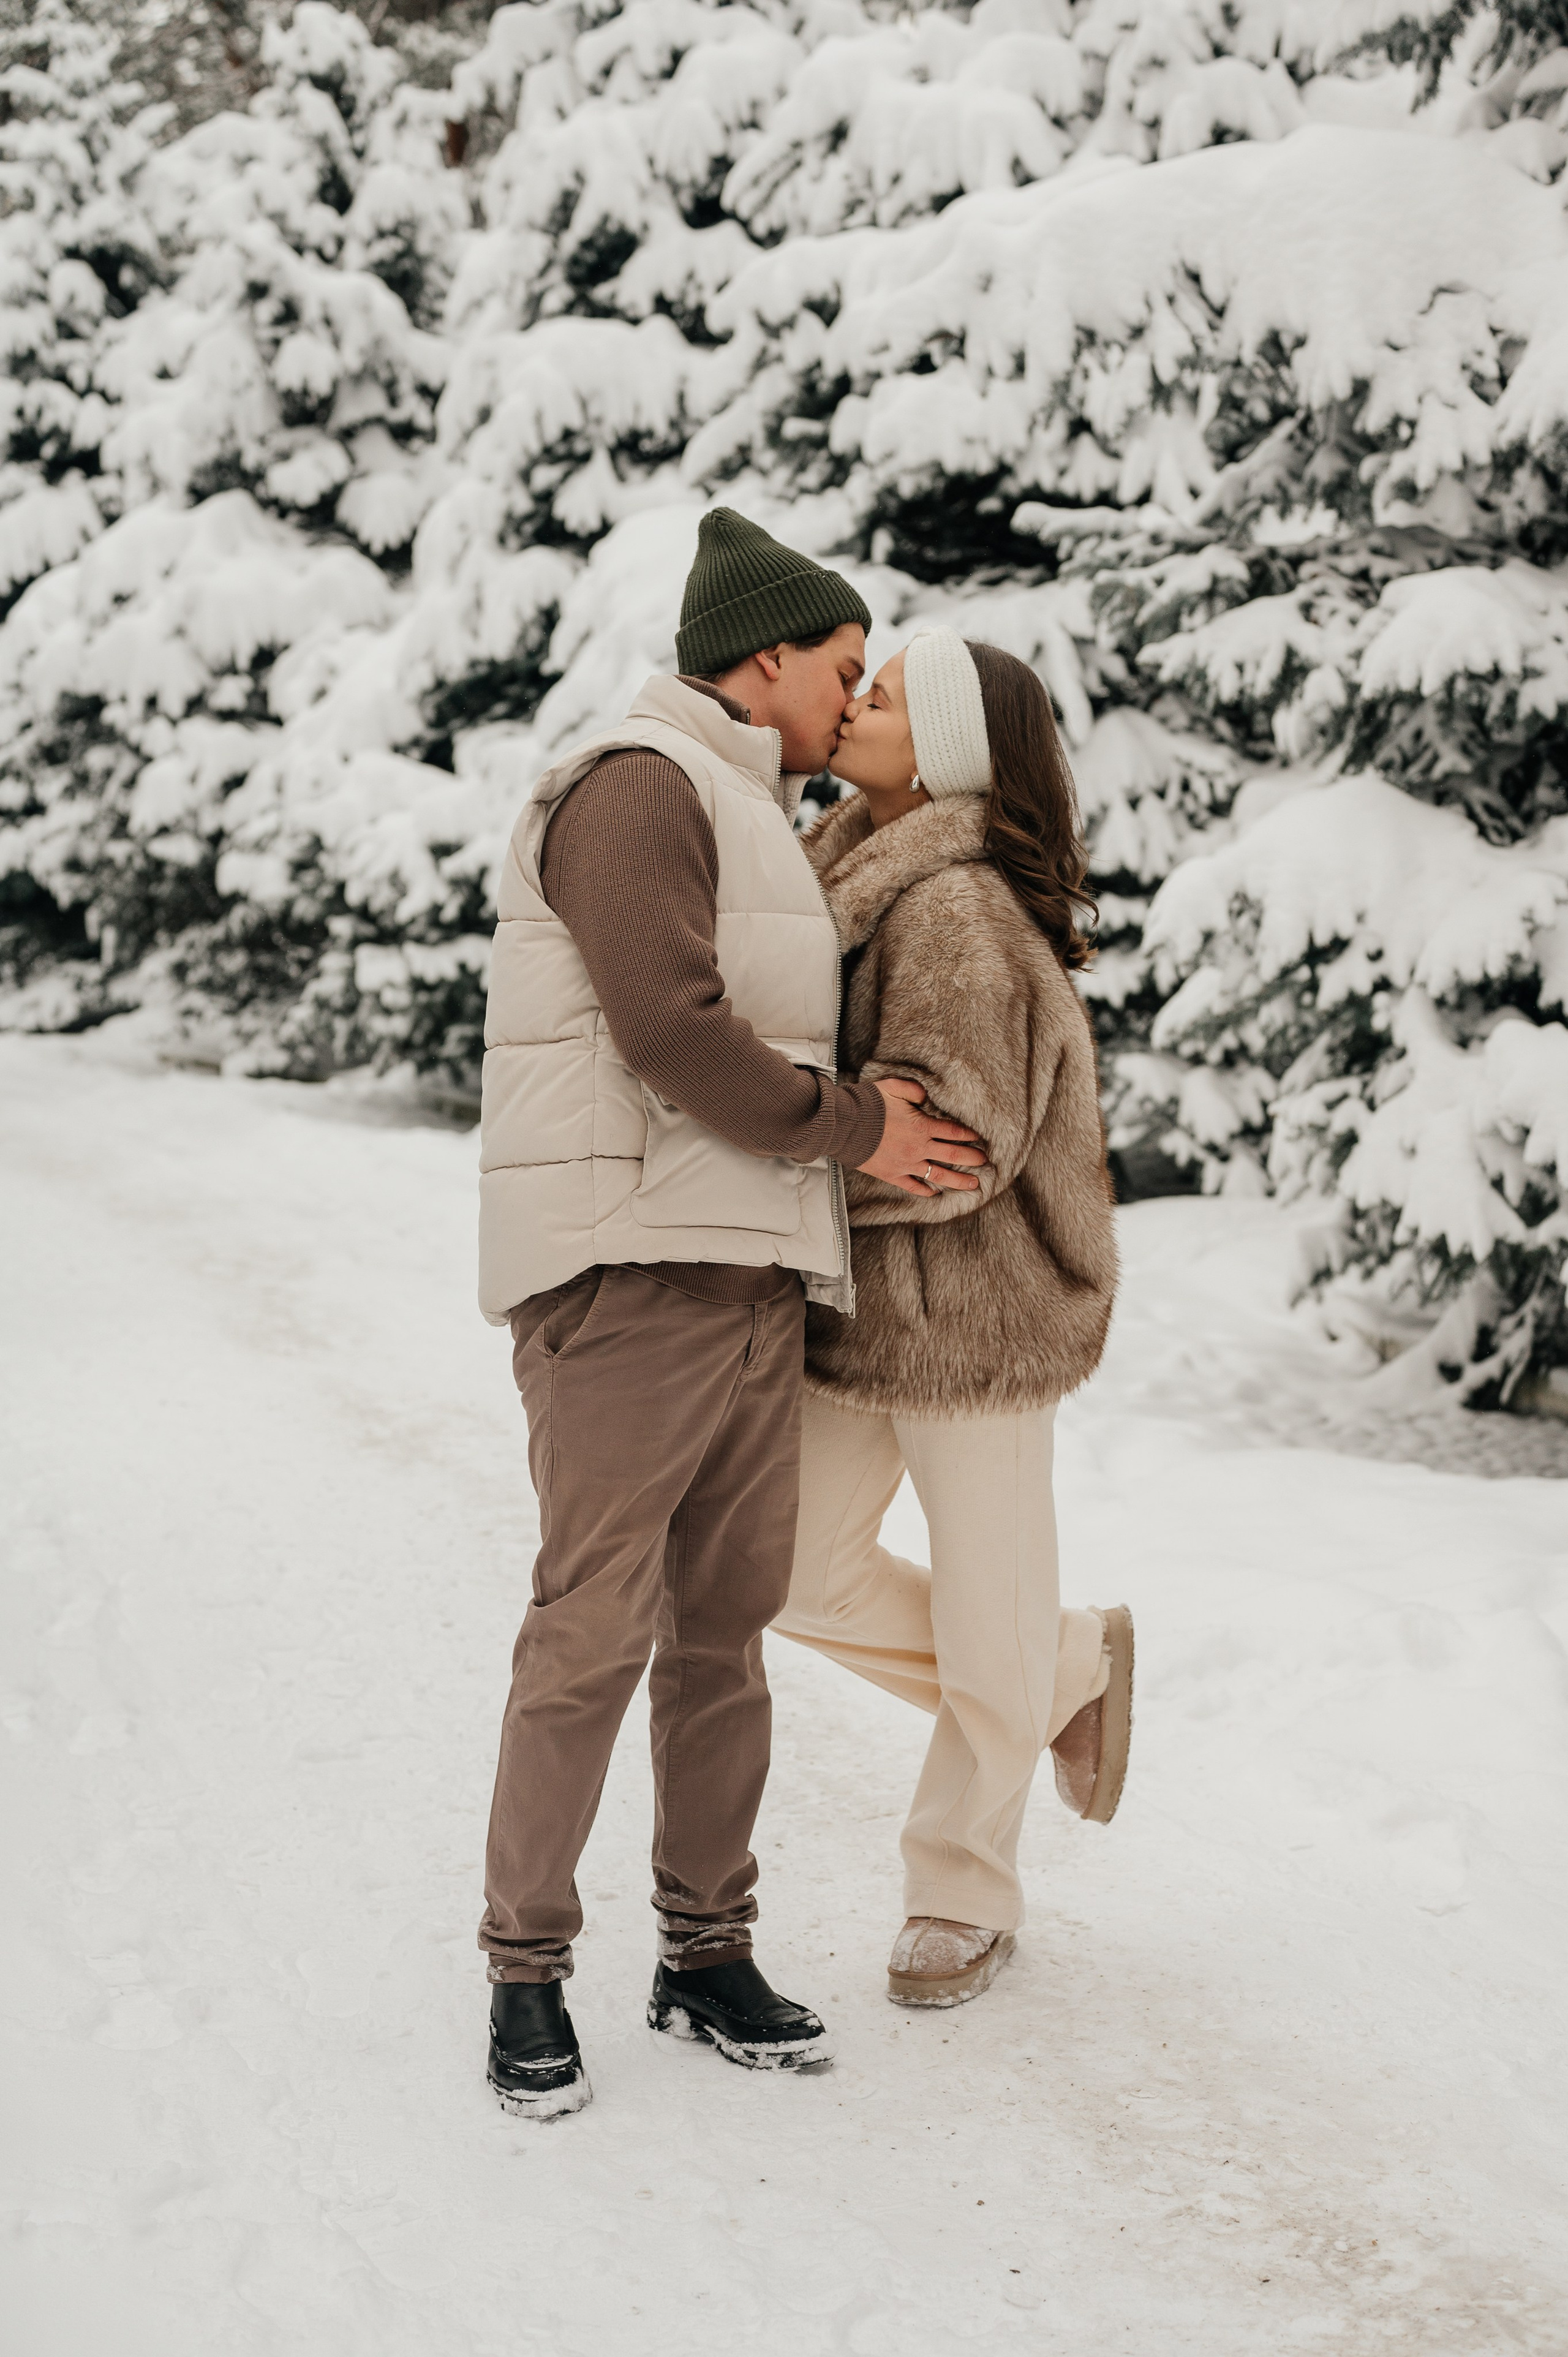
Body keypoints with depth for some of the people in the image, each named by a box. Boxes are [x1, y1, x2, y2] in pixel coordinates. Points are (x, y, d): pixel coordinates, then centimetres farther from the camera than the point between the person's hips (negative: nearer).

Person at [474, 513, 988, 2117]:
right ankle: (527, 1973, 4)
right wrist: (852, 1129, -9)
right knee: (595, 1633, -7)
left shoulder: (749, 827, 23)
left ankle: (705, 1958, 17)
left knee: (724, 1627, 9)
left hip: (748, 1278, 9)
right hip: (622, 1275, -9)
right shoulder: (636, 788, -9)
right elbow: (671, 1033, -19)